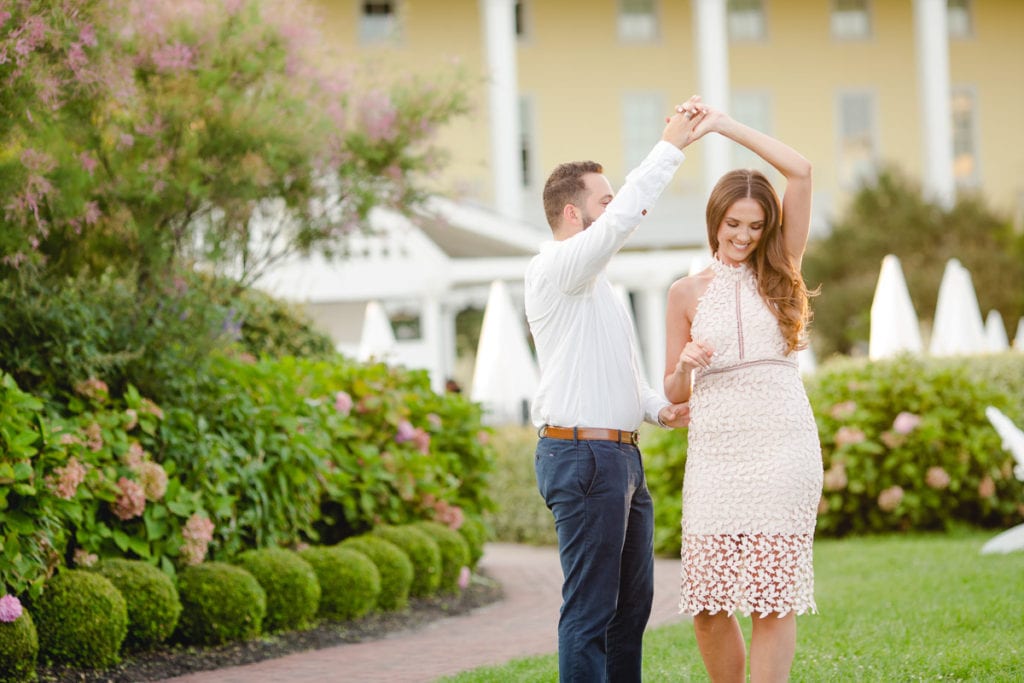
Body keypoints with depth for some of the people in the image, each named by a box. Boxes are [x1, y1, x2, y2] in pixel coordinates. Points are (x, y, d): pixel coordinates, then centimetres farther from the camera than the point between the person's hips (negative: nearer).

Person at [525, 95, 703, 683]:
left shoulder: (597, 284, 22)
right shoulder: (557, 269, -10)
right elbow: (623, 218, -25)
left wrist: (657, 408, 10)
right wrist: (671, 147, -20)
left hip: (621, 455, 10)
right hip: (583, 455, -10)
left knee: (634, 597, 13)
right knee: (590, 609, -9)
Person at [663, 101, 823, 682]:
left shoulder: (780, 273, 9)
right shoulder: (688, 292, 11)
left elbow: (800, 171, -1)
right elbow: (674, 393, 13)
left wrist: (722, 125, -1)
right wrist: (686, 367, -9)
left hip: (781, 444, -1)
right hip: (714, 452, 1)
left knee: (774, 599, -3)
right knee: (708, 603, -2)